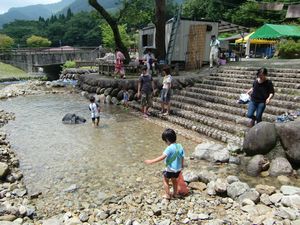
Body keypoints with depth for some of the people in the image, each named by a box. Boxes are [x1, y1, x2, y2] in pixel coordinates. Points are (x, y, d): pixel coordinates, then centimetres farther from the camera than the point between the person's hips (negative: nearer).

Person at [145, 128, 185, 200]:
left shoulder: (170, 148, -24)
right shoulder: (180, 146, -4)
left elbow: (162, 157, -30)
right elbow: (182, 157, 5)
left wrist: (151, 161, -29)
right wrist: (181, 165, 22)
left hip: (170, 169, -7)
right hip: (178, 169, 7)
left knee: (165, 180, 17)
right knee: (174, 180, 29)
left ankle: (168, 195, 23)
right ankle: (175, 193, 42)